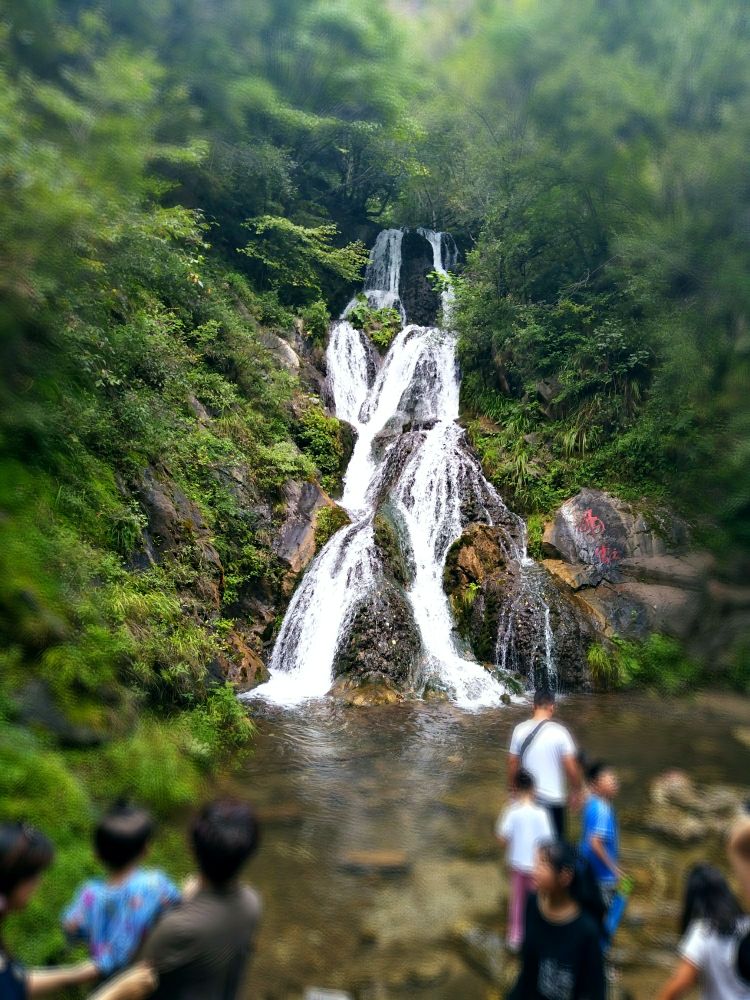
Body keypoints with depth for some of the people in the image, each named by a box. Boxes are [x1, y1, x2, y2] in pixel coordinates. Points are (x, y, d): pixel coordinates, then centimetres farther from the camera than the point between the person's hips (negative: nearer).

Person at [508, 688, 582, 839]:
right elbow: (571, 766, -14)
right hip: (553, 797, -3)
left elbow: (513, 762, 0)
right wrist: (576, 791, 1)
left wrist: (511, 787, 14)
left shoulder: (520, 730, -7)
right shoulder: (559, 732, -16)